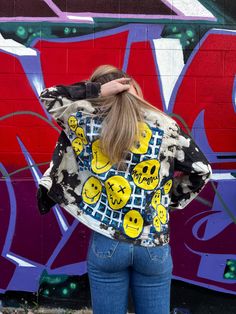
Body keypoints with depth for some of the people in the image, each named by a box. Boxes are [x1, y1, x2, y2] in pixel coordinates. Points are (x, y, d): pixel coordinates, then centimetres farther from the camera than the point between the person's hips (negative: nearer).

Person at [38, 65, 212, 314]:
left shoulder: (87, 120, -3)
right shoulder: (165, 126, -2)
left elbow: (49, 96, 13)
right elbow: (201, 170, 2)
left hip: (106, 244, 0)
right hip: (153, 246, 1)